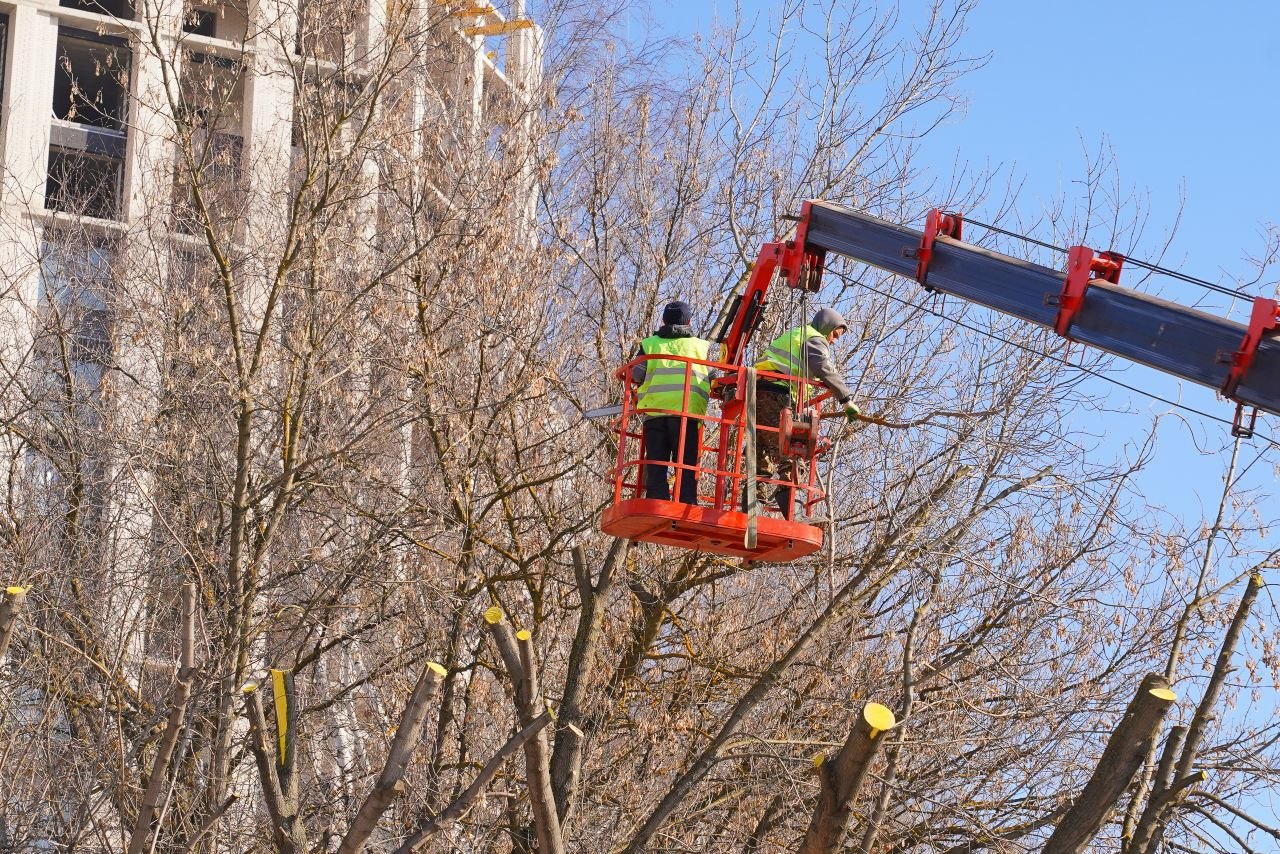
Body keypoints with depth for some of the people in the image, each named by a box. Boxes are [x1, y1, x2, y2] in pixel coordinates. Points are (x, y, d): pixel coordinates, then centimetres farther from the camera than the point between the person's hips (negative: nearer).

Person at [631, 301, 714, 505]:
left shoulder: (649, 344, 14)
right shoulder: (702, 346, 14)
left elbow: (637, 375, 3)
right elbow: (710, 380, 8)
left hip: (654, 412, 1)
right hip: (688, 411, -1)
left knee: (656, 467, 2)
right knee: (686, 466, 1)